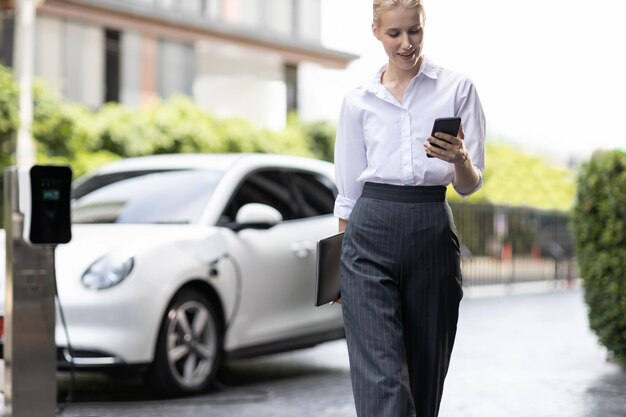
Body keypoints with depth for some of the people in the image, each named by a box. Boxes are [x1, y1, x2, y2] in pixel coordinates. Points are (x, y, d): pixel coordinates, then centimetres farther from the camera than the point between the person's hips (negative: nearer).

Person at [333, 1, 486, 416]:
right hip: (370, 238, -1)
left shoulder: (458, 89, 5)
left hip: (432, 236, 1)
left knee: (424, 377, 9)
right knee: (381, 379, -12)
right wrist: (340, 265, 14)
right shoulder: (358, 101, 8)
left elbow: (470, 184, 2)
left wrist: (459, 159, -21)